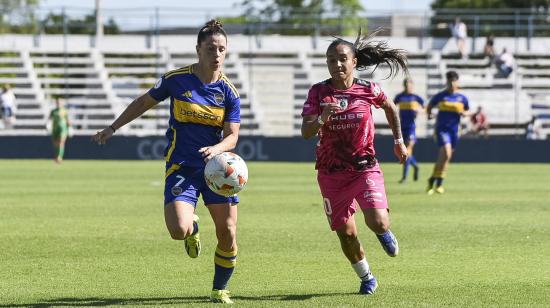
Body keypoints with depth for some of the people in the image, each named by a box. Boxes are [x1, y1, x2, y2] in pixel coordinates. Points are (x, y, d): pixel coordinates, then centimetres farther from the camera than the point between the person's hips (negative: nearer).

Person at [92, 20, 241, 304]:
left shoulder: (228, 91, -2)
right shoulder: (177, 79, -4)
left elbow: (232, 136, -4)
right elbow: (144, 102, 12)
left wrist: (216, 149, -27)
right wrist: (112, 128, 15)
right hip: (181, 166, -2)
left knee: (228, 234, -2)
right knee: (178, 230, -21)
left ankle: (220, 290, 21)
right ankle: (192, 227, 18)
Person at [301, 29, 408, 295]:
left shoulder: (368, 90, -7)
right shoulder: (319, 92, -8)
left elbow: (390, 107, 15)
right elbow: (306, 132, -16)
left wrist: (398, 141, 19)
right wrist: (322, 118, -35)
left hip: (365, 168, -1)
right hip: (331, 173, 1)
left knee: (378, 223, -20)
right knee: (346, 233, 5)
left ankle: (384, 233, 19)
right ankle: (366, 278, 31)